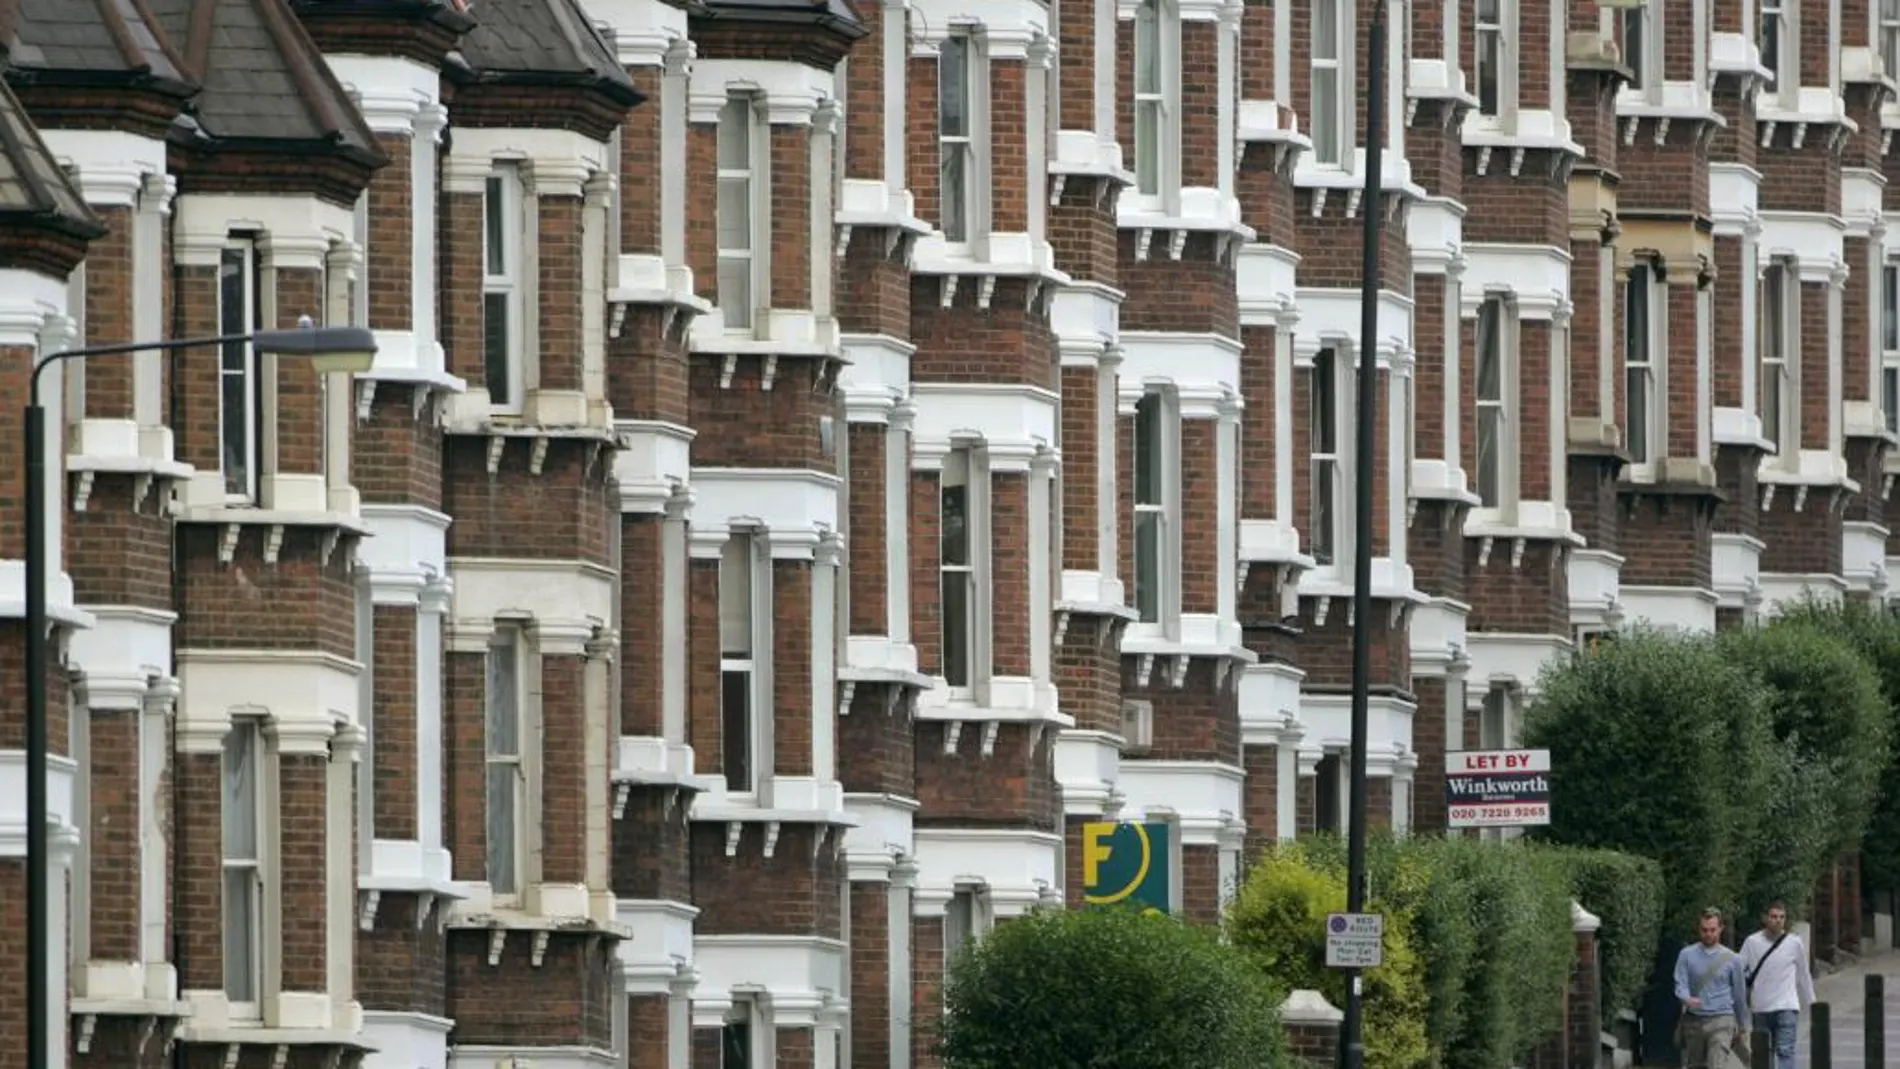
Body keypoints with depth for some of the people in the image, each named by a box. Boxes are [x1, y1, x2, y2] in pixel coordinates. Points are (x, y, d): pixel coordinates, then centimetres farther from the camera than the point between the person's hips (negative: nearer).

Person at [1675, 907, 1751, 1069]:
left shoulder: (1732, 959, 4)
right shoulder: (1687, 955, 4)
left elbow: (1740, 995, 11)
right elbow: (1680, 985, -4)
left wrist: (1742, 1029, 16)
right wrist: (1687, 999, -28)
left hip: (1721, 1021, -2)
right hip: (1693, 1021, 2)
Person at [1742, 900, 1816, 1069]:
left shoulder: (1795, 943, 2)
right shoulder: (1752, 942, 0)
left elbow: (1803, 975, 12)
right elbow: (1739, 971, 4)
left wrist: (1810, 1002, 17)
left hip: (1787, 1007, -2)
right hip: (1760, 1009, 2)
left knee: (1785, 1051, -13)